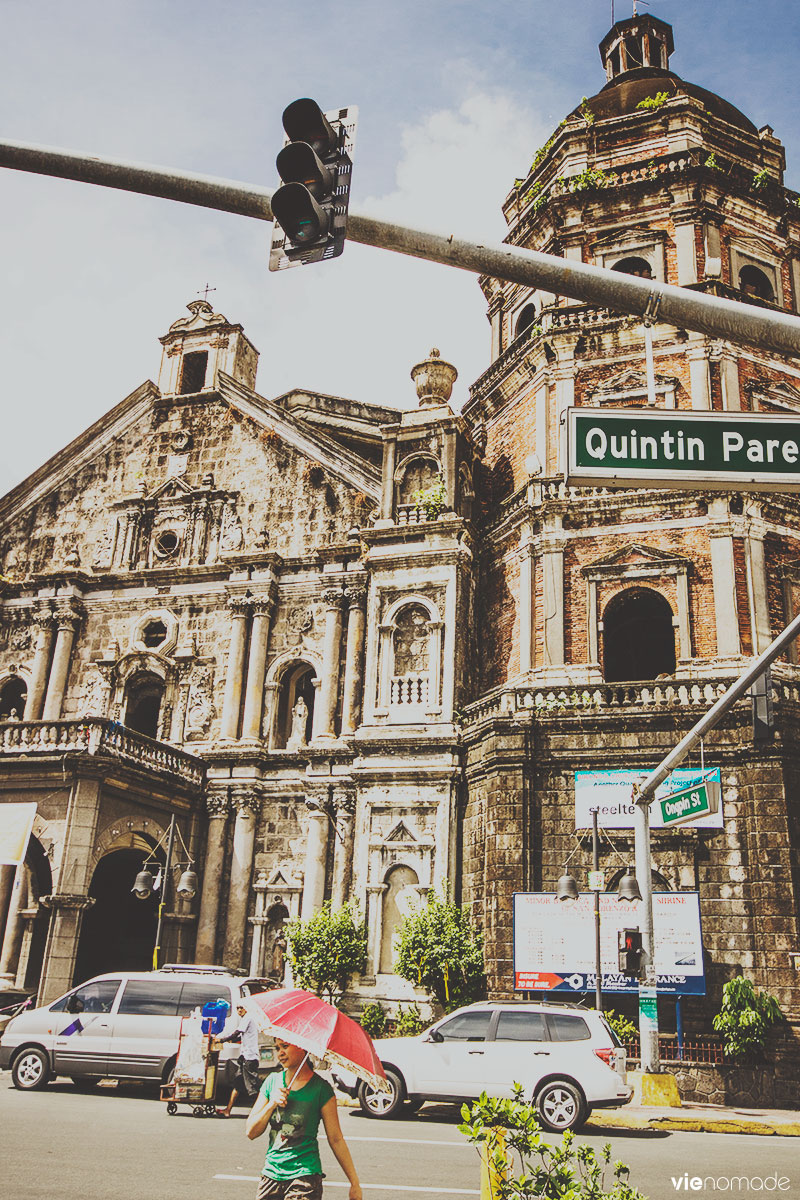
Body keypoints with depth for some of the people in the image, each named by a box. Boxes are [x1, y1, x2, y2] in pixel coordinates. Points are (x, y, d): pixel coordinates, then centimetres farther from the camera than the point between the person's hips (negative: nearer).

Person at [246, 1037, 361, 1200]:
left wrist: (354, 1183, -6)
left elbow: (336, 1139, -5)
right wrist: (272, 1104, -12)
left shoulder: (320, 1087, -8)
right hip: (271, 1173, 4)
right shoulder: (272, 1081, 4)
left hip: (304, 1175, -4)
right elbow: (251, 1133, 3)